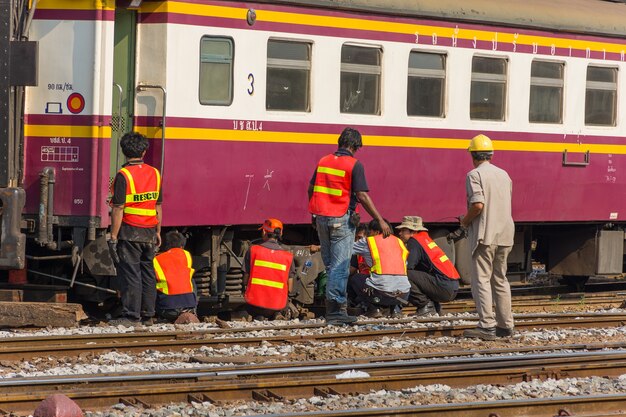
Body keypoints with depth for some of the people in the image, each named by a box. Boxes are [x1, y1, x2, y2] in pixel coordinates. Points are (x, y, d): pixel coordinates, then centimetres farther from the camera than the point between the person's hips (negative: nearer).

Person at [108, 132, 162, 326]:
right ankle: (148, 315, 15)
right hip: (149, 233, 6)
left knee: (130, 274, -3)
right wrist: (158, 232, 19)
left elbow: (118, 209, -15)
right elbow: (158, 206, 11)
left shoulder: (123, 175, -12)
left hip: (129, 232, -6)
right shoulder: (154, 173, 7)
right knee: (147, 273, 11)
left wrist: (113, 236, -11)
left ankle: (131, 316, -4)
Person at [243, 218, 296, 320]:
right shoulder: (288, 256, 3)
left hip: (255, 303, -2)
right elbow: (289, 288, 5)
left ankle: (258, 317, -3)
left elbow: (245, 280, 4)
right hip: (278, 306, 2)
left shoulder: (253, 250, 0)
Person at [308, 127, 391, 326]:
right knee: (340, 266, -5)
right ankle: (335, 311, -8)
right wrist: (380, 220, -12)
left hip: (321, 218, 6)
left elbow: (311, 189, 14)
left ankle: (336, 306, 16)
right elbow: (362, 196, -15)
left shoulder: (323, 161, 9)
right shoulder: (354, 165, -9)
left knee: (330, 264, 13)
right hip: (341, 220, -6)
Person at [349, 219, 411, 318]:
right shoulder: (399, 241, 19)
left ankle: (373, 309, 10)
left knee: (354, 279, 22)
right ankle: (396, 308, 14)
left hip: (380, 291, -4)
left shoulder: (368, 241, 7)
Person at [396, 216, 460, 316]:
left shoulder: (414, 242, -6)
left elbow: (408, 266, -15)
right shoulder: (425, 238, 21)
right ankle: (434, 306, 15)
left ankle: (426, 306, -9)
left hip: (443, 287, -10)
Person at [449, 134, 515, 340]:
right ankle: (506, 325, 15)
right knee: (500, 280, 15)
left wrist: (463, 224, -4)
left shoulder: (475, 175, -9)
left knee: (481, 279, -5)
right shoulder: (504, 174, 14)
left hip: (485, 236, -7)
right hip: (505, 235, 7)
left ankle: (487, 326, -13)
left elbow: (478, 205, -21)